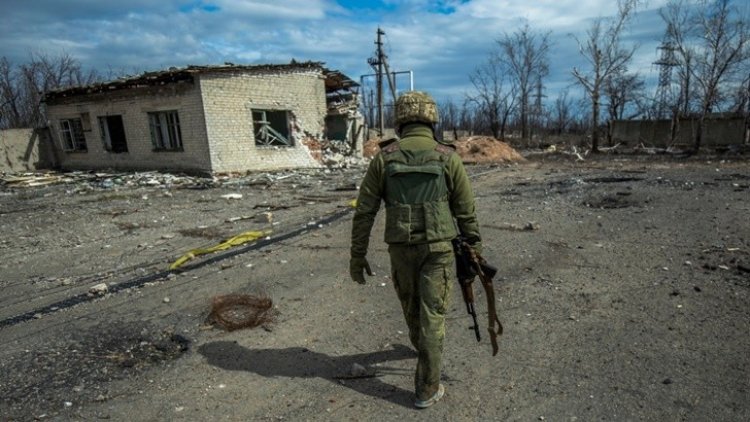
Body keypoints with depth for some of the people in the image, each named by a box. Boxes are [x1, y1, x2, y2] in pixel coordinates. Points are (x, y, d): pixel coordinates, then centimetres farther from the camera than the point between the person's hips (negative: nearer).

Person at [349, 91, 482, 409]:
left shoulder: (384, 157, -3)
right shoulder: (448, 157, -5)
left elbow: (364, 211, -4)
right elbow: (466, 212, -1)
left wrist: (357, 255, 3)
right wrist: (474, 248, 11)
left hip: (400, 248, 2)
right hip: (438, 248, -2)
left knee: (411, 305, 24)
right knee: (432, 314, 6)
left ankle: (423, 348, 52)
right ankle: (427, 389, 13)